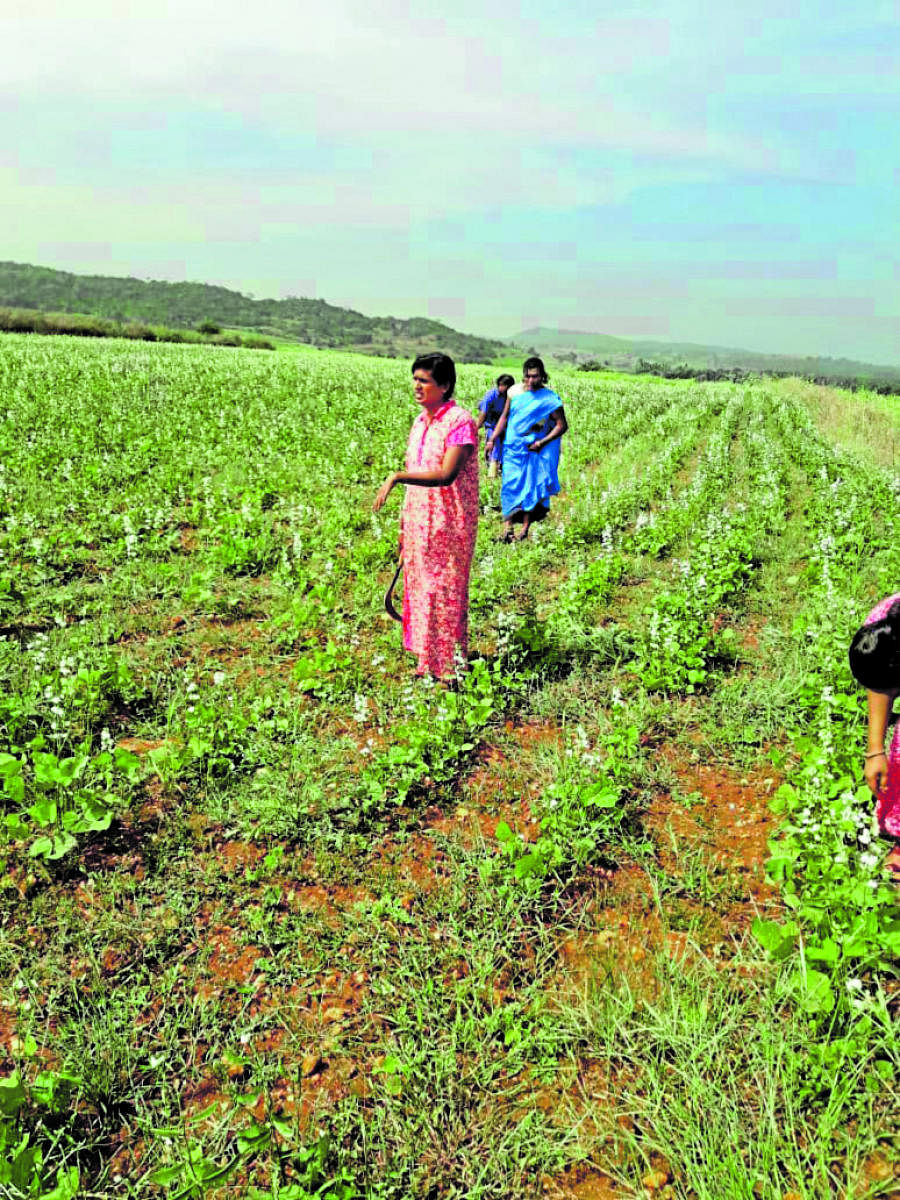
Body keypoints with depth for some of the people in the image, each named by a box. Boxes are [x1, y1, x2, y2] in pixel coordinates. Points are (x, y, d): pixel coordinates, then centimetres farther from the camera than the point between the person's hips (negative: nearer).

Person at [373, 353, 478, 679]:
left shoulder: (460, 421, -15)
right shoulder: (421, 421, 11)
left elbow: (446, 475, -26)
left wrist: (397, 477, -30)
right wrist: (404, 522, 16)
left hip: (448, 526, -8)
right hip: (418, 523, 8)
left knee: (444, 594, 0)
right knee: (419, 589, 13)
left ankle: (450, 670, 14)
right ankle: (427, 663, 26)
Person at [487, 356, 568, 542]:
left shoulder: (549, 399, -8)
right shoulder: (514, 392, 3)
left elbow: (562, 425, -4)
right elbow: (504, 417, 14)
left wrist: (542, 442, -16)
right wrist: (492, 440, 8)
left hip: (534, 450, -3)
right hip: (513, 448, 3)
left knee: (530, 486, 2)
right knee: (510, 486, -4)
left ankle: (525, 527, 13)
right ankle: (507, 527, -3)